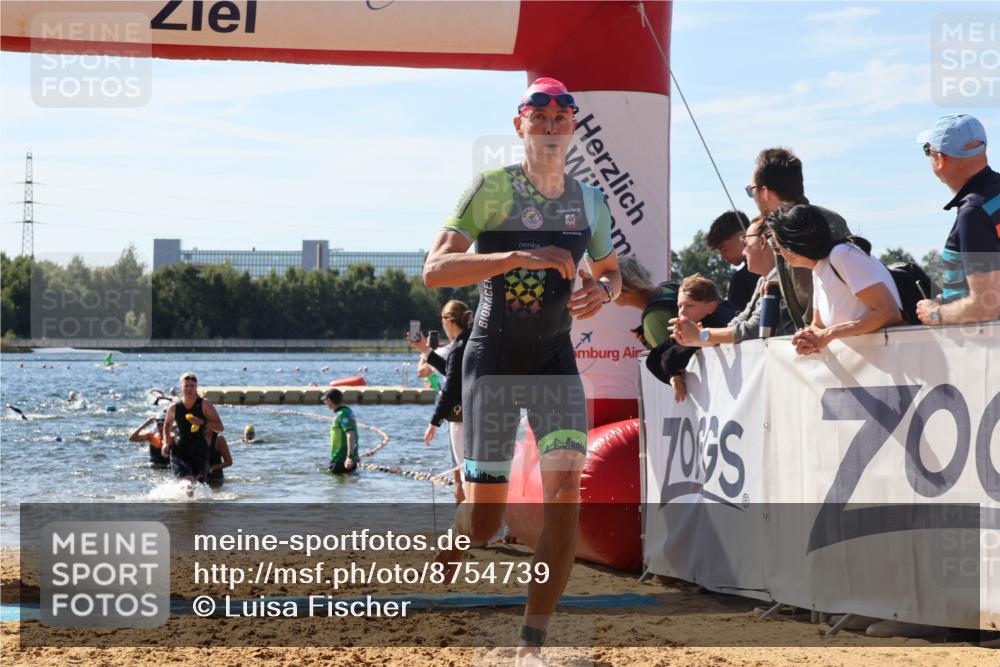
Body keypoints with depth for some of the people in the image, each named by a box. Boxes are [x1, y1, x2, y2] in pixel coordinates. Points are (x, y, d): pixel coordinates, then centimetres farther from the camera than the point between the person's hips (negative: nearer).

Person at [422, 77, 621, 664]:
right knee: (485, 520, -3)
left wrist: (602, 291, -2)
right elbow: (435, 269, -18)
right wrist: (518, 257, -29)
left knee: (566, 491, -14)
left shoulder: (590, 201, 7)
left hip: (557, 361, 4)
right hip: (494, 360, -3)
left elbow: (610, 271, 23)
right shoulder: (492, 188, -8)